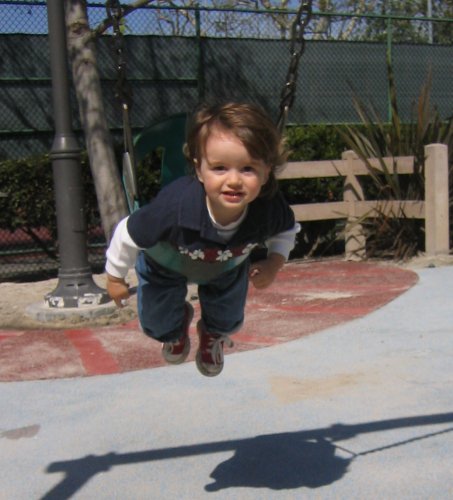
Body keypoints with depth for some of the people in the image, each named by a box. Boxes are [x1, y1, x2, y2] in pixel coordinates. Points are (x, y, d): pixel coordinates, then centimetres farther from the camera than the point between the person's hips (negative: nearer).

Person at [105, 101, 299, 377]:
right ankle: (178, 326, 51)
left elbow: (286, 230, -9)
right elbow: (129, 234, -28)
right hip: (166, 264, -2)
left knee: (229, 321, 19)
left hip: (227, 266, 3)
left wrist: (275, 262, -25)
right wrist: (115, 277, -12)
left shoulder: (271, 208, -39)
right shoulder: (175, 207, -49)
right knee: (157, 325, 12)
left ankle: (213, 334, 58)